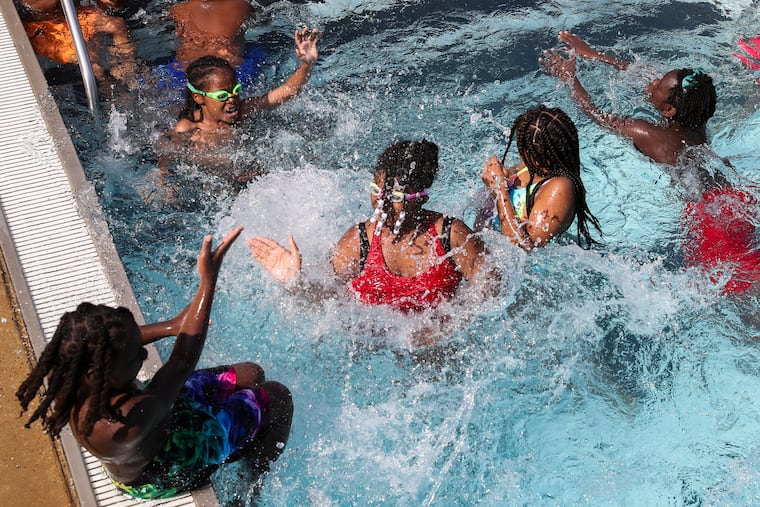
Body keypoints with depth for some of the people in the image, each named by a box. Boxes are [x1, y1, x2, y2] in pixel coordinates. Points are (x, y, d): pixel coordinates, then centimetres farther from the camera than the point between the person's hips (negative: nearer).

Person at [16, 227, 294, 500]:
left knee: (251, 374, 14)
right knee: (278, 396, 3)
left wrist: (168, 326, -11)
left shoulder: (62, 365, -27)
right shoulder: (129, 422, -48)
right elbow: (183, 363, -39)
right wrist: (209, 279, -37)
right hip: (164, 471, -7)